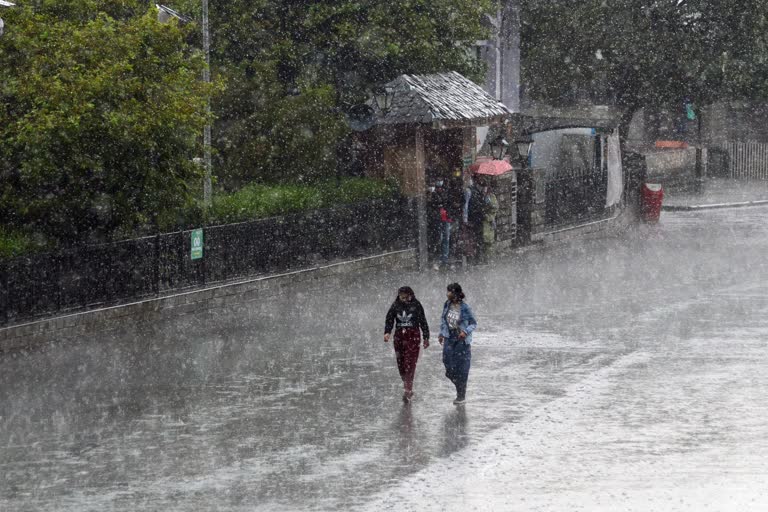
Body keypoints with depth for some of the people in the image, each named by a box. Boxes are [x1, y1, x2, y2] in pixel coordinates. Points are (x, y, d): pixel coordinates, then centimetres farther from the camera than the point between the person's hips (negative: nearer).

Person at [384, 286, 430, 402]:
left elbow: (423, 322, 3)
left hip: (413, 337, -4)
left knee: (410, 364, -12)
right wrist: (387, 332, -9)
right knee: (400, 364, 6)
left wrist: (426, 337, 4)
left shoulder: (416, 305, -3)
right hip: (399, 336, 4)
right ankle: (407, 387, 22)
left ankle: (407, 390, -14)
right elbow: (389, 320, 7)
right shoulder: (395, 306, 4)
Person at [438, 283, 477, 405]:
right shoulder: (447, 305, 0)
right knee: (449, 368, 4)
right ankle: (459, 389, 27)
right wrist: (441, 333, 12)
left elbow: (474, 324, -7)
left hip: (462, 340, -5)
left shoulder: (465, 308, -15)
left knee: (461, 369, 1)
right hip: (449, 339, 5)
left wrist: (466, 331, -23)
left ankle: (462, 396, 12)